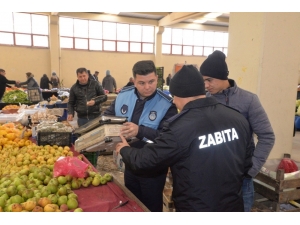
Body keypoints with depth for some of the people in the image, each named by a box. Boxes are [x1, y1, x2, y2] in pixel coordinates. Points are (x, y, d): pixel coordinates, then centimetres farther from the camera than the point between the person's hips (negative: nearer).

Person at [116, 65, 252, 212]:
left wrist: (124, 149, 7)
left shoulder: (179, 128, -24)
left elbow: (144, 160, -13)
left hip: (195, 209, -5)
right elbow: (246, 164, 3)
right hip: (233, 206, 5)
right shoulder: (238, 119, -8)